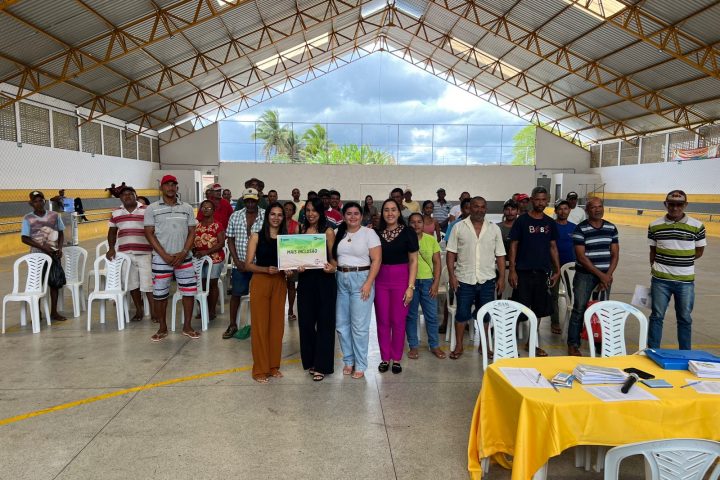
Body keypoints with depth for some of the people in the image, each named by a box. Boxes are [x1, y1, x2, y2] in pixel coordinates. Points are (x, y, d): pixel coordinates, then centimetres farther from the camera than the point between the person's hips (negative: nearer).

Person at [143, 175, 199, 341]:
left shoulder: (187, 208, 5)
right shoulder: (152, 209, -1)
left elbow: (192, 232, 5)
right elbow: (149, 234, -4)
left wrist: (183, 253, -9)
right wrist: (165, 256, -11)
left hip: (184, 258, 2)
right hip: (161, 259, -2)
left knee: (189, 291, 3)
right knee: (160, 294, 5)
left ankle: (187, 326, 17)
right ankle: (163, 328, 20)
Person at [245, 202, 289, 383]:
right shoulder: (257, 237, -1)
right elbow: (248, 265, -5)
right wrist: (266, 269, -20)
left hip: (279, 283, 4)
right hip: (260, 282, -3)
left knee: (277, 325, 8)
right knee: (260, 325, 1)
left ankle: (274, 365, 21)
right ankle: (260, 369, 11)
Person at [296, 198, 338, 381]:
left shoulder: (328, 232, -1)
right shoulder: (302, 231, 10)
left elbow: (333, 257, 0)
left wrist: (332, 268, -20)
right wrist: (297, 267, -7)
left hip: (324, 280, -4)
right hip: (305, 279, 4)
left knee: (324, 322, 3)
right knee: (305, 321, 6)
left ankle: (322, 365, 12)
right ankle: (310, 360, 24)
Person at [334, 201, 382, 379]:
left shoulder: (369, 233, -4)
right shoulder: (339, 234, 10)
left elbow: (376, 260, -9)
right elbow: (333, 257, 16)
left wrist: (368, 283, -15)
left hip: (361, 279, -5)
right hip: (341, 280, 5)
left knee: (359, 326, -2)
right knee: (342, 324, 9)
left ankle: (360, 365, 10)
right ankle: (348, 360, 24)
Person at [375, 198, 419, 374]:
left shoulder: (408, 232, -3)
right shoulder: (377, 233, 4)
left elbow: (413, 261, -3)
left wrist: (410, 287, -8)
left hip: (401, 280, -2)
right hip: (380, 280, 2)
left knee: (398, 321, 4)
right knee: (382, 321, 7)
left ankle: (396, 359, 18)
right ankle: (384, 358, 21)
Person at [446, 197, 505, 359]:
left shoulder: (494, 229, 4)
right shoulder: (459, 227, -1)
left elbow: (500, 255, 6)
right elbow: (451, 253, -1)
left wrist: (502, 277, 1)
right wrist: (451, 275, -8)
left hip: (487, 280, 2)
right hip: (464, 279, -2)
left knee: (484, 314, 11)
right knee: (462, 313, 5)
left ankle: (483, 344, 27)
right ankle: (458, 346, 19)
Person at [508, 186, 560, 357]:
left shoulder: (550, 223, 8)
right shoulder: (522, 220, -4)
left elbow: (553, 247, 13)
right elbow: (513, 246, -4)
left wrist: (557, 270, 8)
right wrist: (512, 270, -10)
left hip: (542, 272, 4)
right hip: (523, 272, -4)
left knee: (539, 310, 11)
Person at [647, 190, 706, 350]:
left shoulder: (697, 226, -4)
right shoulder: (654, 226, 0)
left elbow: (699, 252, 5)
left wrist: (682, 261, -2)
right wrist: (655, 267, 6)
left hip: (686, 281, 0)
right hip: (660, 280, 0)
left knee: (685, 319, 11)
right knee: (657, 316, 8)